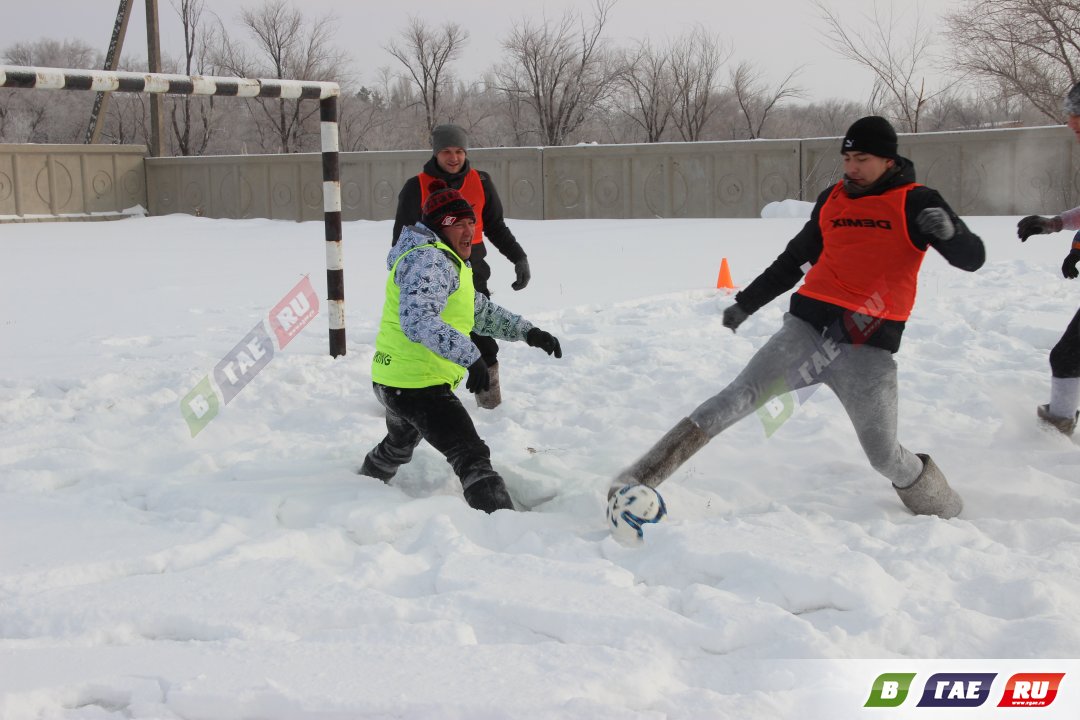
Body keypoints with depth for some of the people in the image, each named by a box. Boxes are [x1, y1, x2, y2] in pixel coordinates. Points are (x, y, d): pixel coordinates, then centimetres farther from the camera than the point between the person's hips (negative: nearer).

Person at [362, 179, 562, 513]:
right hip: (420, 384, -11)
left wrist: (528, 332, 13)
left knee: (399, 446, 36)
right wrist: (470, 356, -38)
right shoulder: (428, 260, -17)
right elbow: (418, 321, -31)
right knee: (472, 458, -19)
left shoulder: (450, 263, 19)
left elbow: (481, 311, 26)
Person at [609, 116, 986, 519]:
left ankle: (941, 509, 29)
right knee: (740, 397, -15)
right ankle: (643, 477, -19)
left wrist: (949, 231, -27)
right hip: (808, 327, 3)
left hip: (869, 346, -3)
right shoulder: (832, 200, 14)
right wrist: (747, 302, 33)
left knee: (884, 457, -3)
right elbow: (793, 260, 28)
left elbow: (972, 259, -5)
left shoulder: (915, 203, 2)